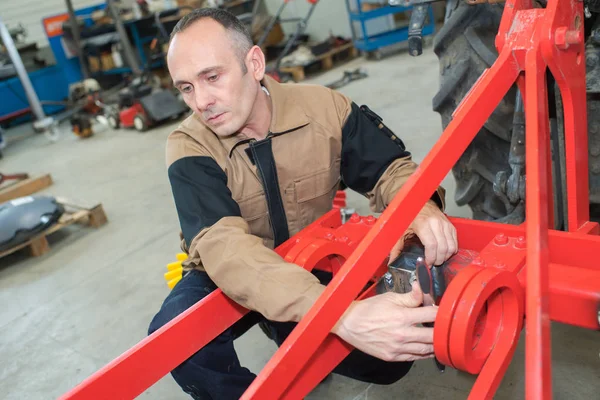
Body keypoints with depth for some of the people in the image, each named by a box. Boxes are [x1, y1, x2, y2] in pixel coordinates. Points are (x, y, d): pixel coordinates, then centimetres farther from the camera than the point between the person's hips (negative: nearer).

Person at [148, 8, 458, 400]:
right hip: (230, 278, -1)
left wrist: (420, 208, -36)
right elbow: (222, 246, -39)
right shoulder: (189, 147, -24)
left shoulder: (325, 108, -16)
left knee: (388, 358, -13)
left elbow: (390, 168, -9)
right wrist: (342, 315, -54)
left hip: (317, 264, 2)